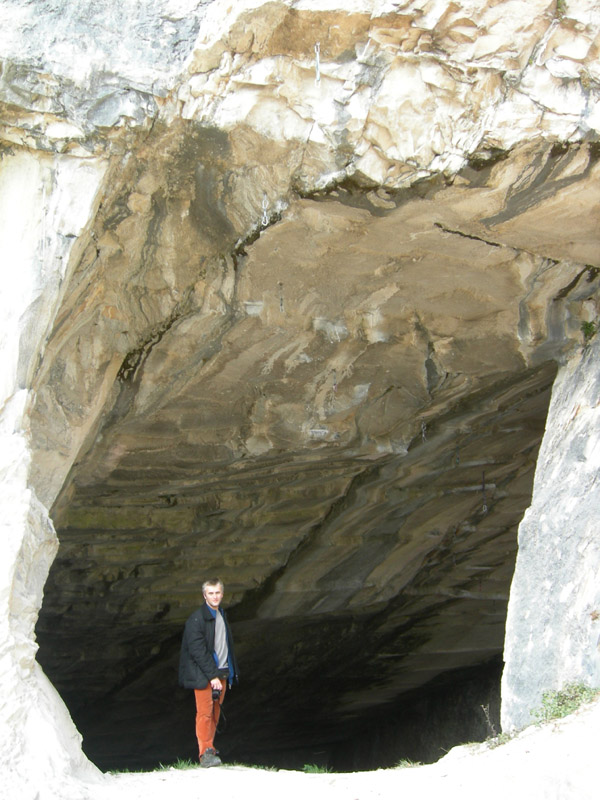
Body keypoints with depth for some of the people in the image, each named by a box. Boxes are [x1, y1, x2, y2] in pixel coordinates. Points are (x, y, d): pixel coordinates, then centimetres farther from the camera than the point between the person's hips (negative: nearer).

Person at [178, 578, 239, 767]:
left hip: (221, 673, 7)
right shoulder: (196, 619, -11)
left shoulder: (222, 616, 14)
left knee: (215, 712, 9)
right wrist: (212, 675, -19)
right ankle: (205, 753, -6)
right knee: (205, 712, -9)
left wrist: (231, 672, 17)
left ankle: (210, 747, 18)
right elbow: (197, 650, -16)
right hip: (203, 675, -7)